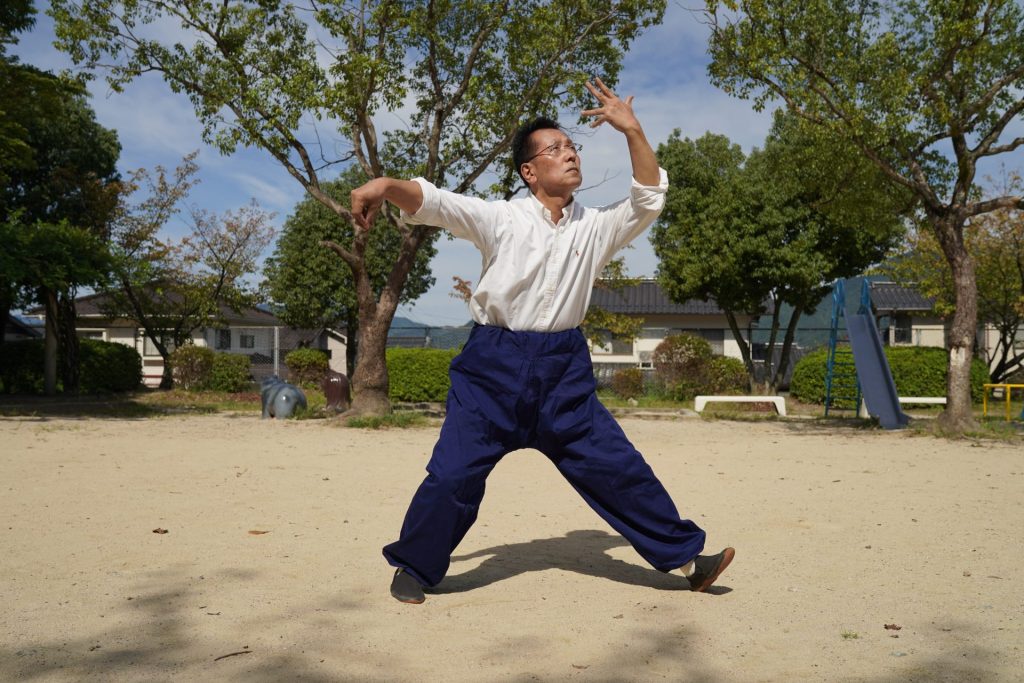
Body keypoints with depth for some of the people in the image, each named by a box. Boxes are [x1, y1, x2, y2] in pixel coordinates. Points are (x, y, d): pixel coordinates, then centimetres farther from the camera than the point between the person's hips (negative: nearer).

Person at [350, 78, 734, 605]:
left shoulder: (595, 227, 9)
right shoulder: (501, 219, -2)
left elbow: (649, 199, 0)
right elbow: (432, 202, -12)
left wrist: (632, 131, -10)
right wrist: (387, 185, -32)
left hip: (564, 368, 3)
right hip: (496, 364, -2)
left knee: (618, 466, 5)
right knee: (454, 472, -5)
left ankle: (685, 556, 19)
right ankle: (413, 566, 18)